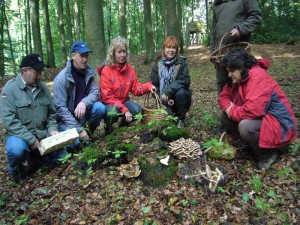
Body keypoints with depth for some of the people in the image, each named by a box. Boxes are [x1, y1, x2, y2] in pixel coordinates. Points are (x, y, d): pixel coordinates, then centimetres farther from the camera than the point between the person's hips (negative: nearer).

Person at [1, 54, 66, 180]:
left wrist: (52, 129, -6)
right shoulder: (10, 88, -11)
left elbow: (51, 113, 14)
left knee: (61, 156, -6)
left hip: (43, 136, 5)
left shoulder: (43, 87, 6)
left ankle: (34, 158, 20)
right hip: (20, 136, -5)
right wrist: (31, 140, -23)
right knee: (16, 149, -36)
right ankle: (15, 170, 0)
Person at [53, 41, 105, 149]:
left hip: (82, 113, 5)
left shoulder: (88, 72, -4)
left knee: (100, 107, -24)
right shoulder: (61, 78, -20)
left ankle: (87, 133, 2)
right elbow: (60, 108, -21)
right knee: (73, 142, -29)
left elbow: (95, 92, -10)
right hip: (66, 118, -4)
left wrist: (84, 103, -34)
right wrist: (79, 129, -25)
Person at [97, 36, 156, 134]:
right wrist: (124, 110, -27)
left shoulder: (130, 69, -4)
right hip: (109, 103, -4)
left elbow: (136, 88, -1)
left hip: (124, 100, 5)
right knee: (113, 114, -35)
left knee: (137, 110, -22)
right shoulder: (106, 71, -18)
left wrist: (148, 86, -23)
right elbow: (107, 97, -20)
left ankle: (123, 124, 9)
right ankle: (108, 126, 3)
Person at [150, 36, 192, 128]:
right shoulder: (158, 64, -3)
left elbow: (184, 81, -19)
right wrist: (164, 97, -19)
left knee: (181, 93, -34)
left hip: (179, 95, 0)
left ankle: (181, 118, -9)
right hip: (164, 98, 1)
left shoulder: (182, 63, -8)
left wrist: (167, 91, -28)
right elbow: (154, 84, -4)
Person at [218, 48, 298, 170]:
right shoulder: (237, 79, 2)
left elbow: (252, 110, -36)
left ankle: (267, 154, -7)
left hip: (278, 124, -9)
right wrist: (229, 108, -13)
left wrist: (232, 111, -17)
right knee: (225, 117, 2)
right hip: (259, 118, 9)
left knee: (246, 127, -35)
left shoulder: (258, 77, -26)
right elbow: (224, 96, 10)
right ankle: (252, 143, 6)